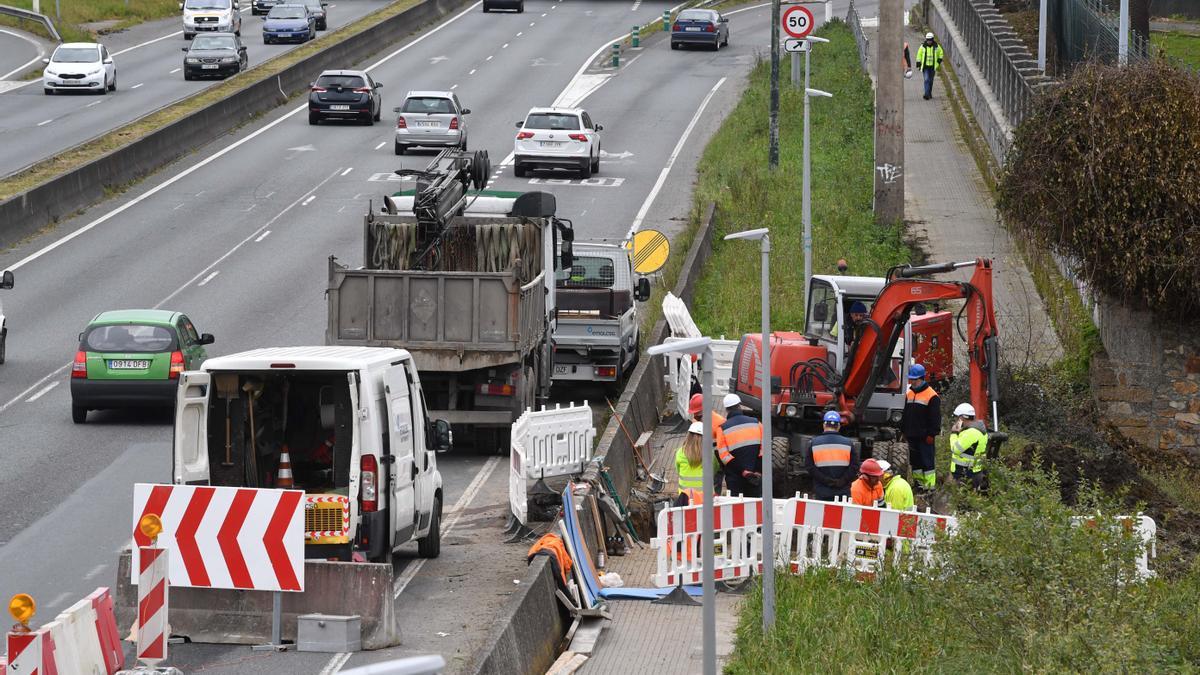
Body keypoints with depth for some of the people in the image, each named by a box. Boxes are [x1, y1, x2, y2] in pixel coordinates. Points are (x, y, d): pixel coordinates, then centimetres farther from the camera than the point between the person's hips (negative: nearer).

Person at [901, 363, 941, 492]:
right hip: (912, 436, 7)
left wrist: (931, 434, -15)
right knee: (915, 460, 12)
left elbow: (935, 418, -11)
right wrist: (903, 431, 17)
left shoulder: (931, 396, -9)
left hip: (924, 437, -7)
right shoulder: (909, 394, 13)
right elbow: (905, 415, 21)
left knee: (927, 461, -5)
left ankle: (930, 485, -4)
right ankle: (918, 481, 21)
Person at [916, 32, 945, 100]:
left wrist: (939, 60, 2)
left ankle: (929, 93, 28)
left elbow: (941, 53, 14)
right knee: (926, 80, -12)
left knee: (931, 81, 12)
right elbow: (919, 54, 3)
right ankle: (927, 95, -16)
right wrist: (918, 63, -1)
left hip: (933, 66, 2)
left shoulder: (936, 46, -2)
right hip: (925, 66, -2)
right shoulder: (923, 46, -5)